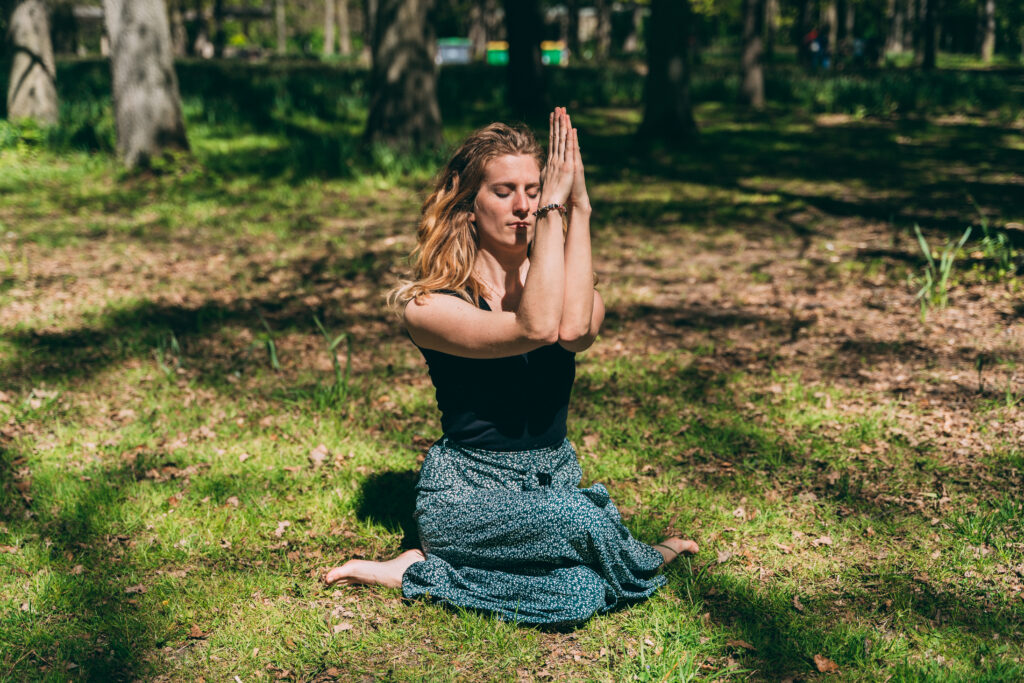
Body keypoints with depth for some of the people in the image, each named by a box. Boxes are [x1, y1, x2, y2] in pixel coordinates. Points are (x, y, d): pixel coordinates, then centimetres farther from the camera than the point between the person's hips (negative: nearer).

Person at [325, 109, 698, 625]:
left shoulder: (562, 278, 2)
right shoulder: (429, 305, -12)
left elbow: (575, 330, -25)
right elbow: (536, 328, -30)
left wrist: (577, 209, -21)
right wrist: (552, 210, -25)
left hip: (554, 479, 5)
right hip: (466, 490, -5)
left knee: (579, 595, -19)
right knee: (581, 519, -32)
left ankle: (426, 568, 2)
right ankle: (643, 562, 4)